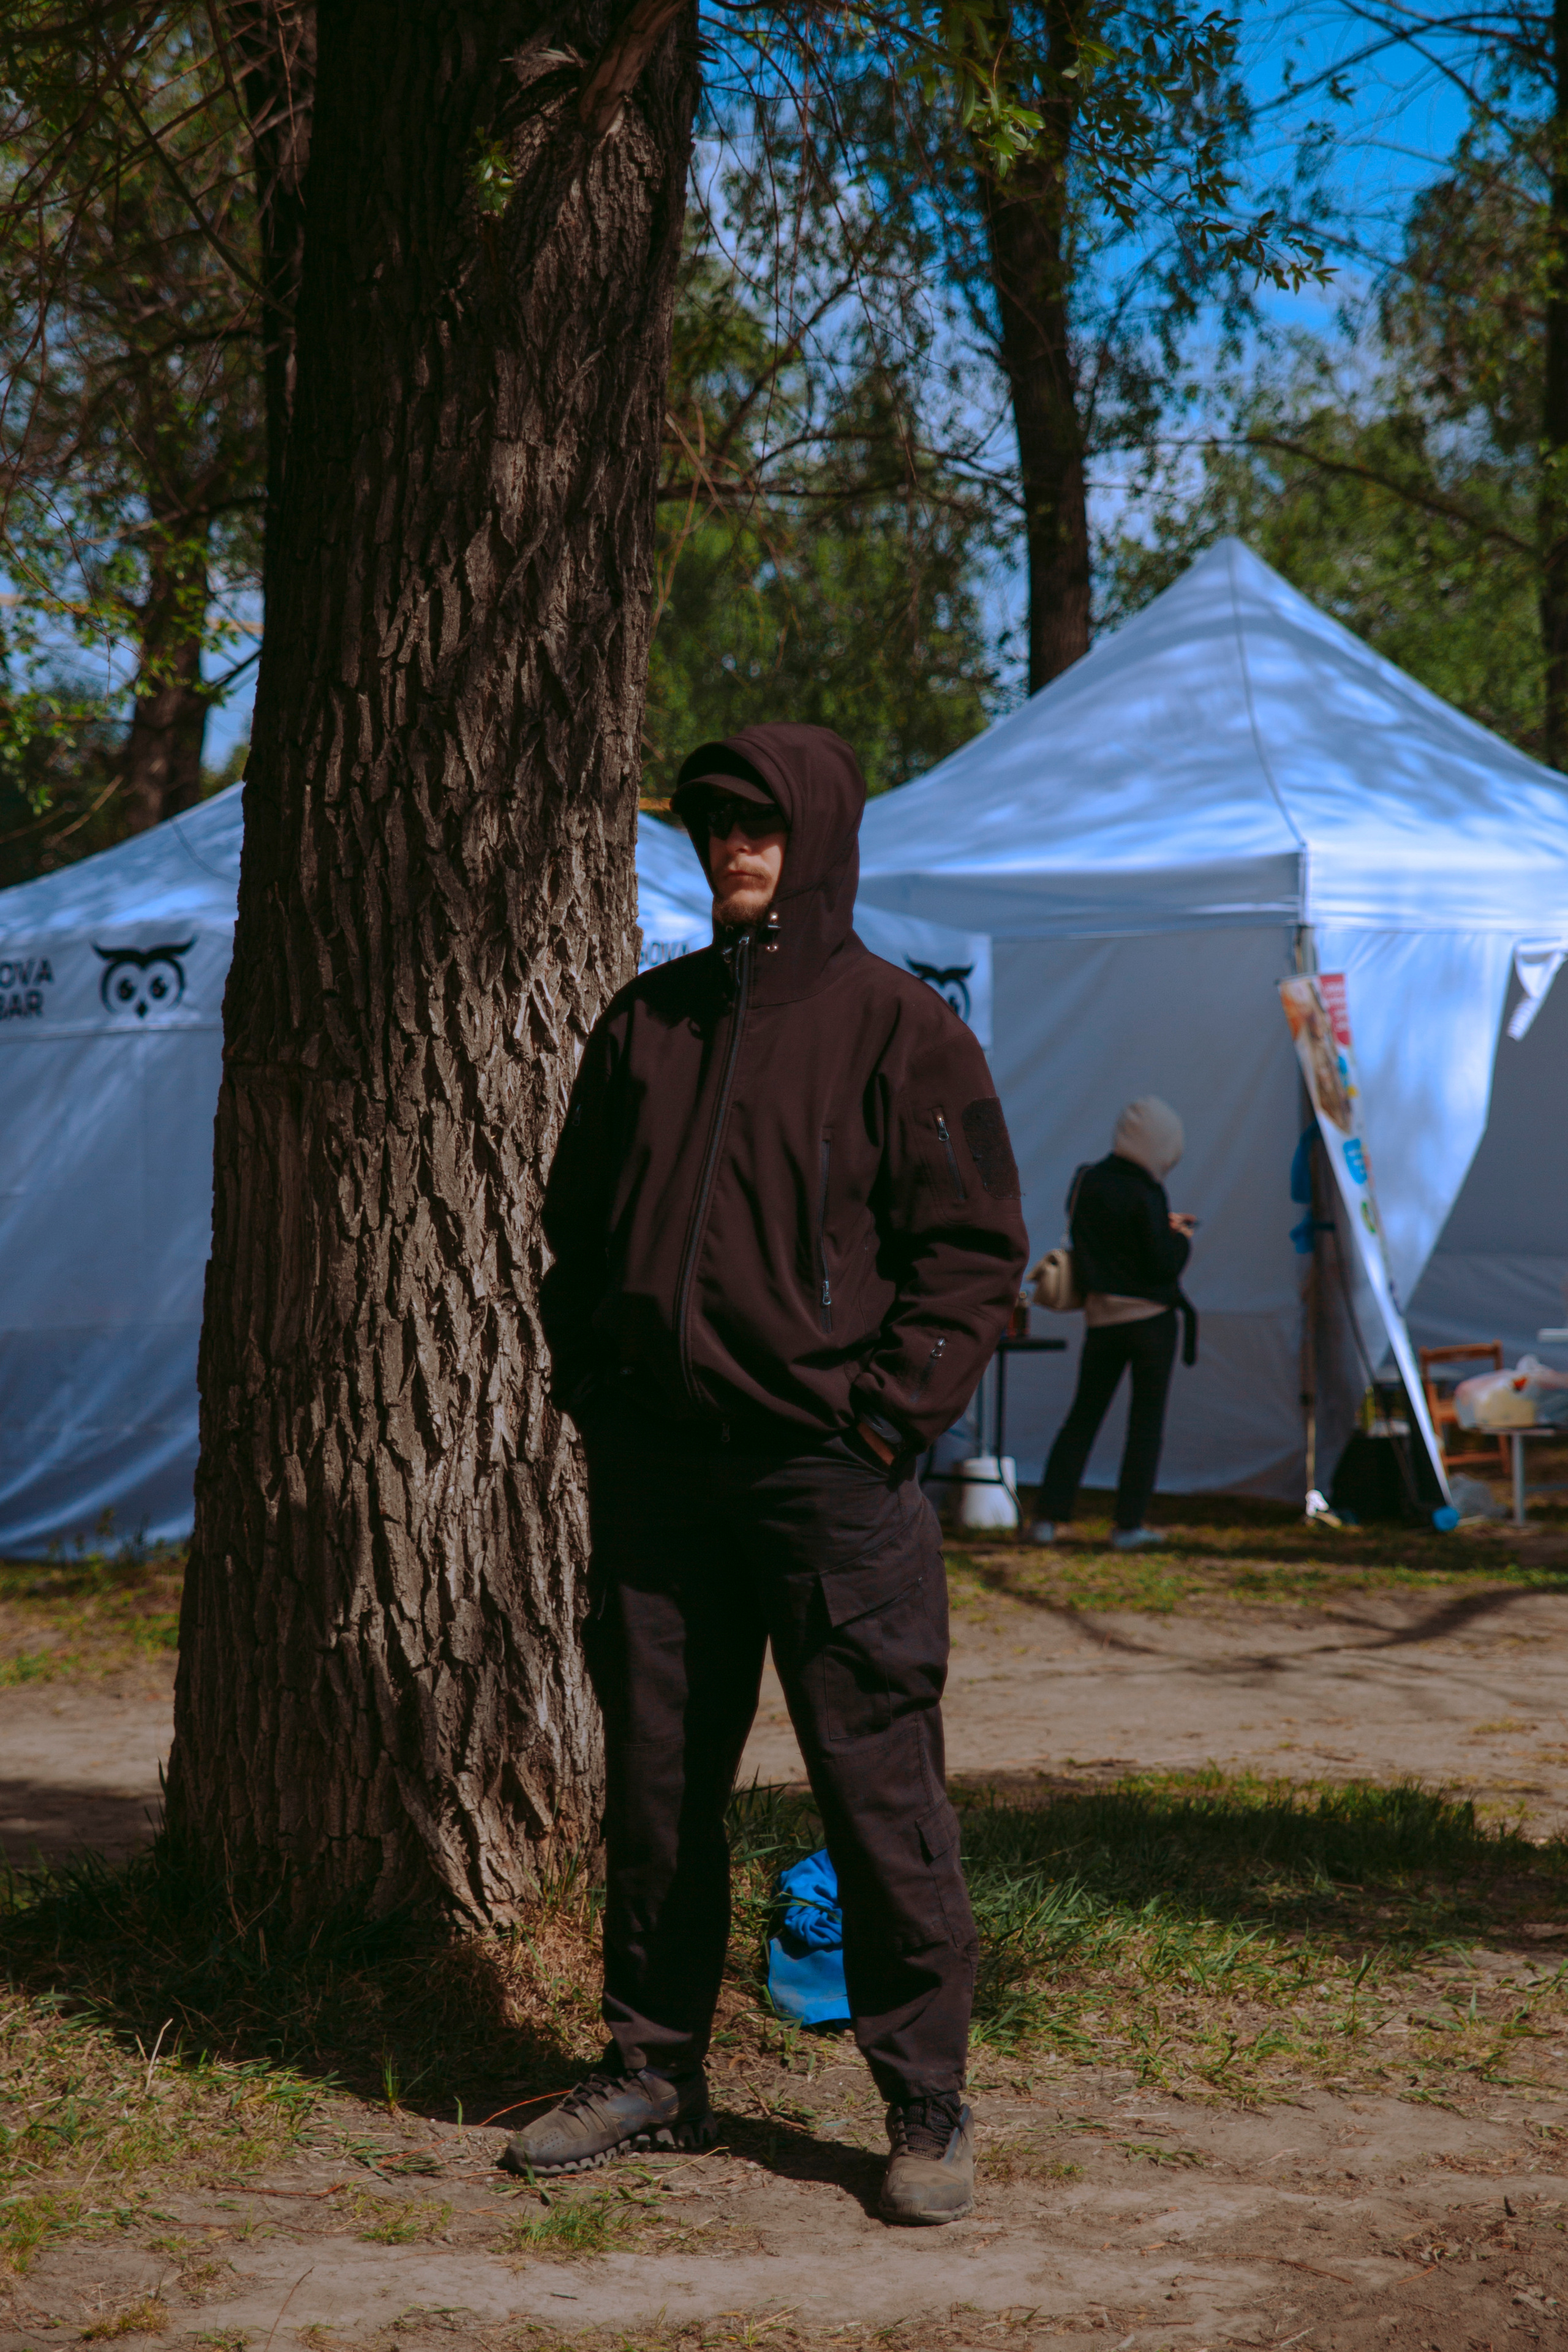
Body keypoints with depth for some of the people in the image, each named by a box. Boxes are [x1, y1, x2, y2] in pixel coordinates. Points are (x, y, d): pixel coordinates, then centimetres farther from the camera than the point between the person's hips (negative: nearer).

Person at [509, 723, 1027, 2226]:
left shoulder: (900, 1031, -2)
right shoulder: (646, 1024, 12)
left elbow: (974, 1249, -3)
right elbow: (578, 1224, 20)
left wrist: (889, 1415, -10)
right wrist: (591, 1389, 8)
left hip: (831, 1471, -5)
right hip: (657, 1468, 5)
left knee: (879, 1790, -4)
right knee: (655, 1780, 10)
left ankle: (927, 2109, 5)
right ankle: (652, 2073, 22)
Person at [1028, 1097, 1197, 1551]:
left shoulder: (1086, 1184, 2)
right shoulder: (1145, 1195, -18)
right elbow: (1163, 1264, -17)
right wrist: (1181, 1238, 3)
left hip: (1101, 1319, 5)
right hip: (1151, 1320, -5)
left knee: (1083, 1415, 12)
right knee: (1146, 1420, 5)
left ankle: (1048, 1518, 7)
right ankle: (1129, 1525, 4)